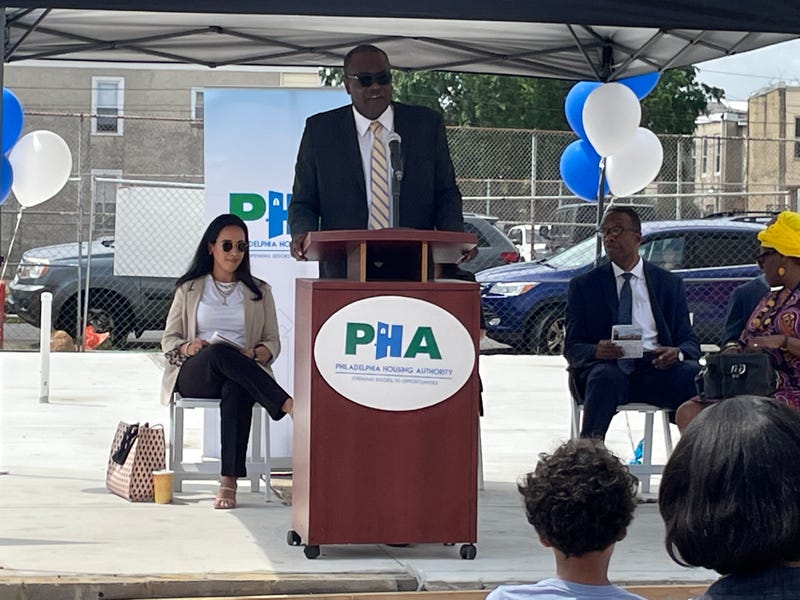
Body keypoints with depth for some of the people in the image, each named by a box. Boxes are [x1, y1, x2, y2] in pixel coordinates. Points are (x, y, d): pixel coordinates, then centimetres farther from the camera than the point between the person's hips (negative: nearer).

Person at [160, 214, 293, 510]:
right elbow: (168, 339, 16)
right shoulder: (189, 289, 20)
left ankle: (229, 482, -47)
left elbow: (273, 342, 15)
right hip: (194, 376, 0)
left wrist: (256, 353, -9)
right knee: (220, 354, -39)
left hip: (242, 375, 0)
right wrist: (188, 348, -8)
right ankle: (288, 405, -46)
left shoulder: (259, 292, 21)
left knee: (235, 391, -41)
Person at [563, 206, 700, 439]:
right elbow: (572, 347, 9)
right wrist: (596, 351, -16)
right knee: (606, 377, -38)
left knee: (695, 374, -31)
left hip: (655, 368, 1)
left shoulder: (670, 284, 19)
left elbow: (689, 341, 14)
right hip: (606, 367, -1)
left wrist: (678, 353, -13)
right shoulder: (583, 286, 16)